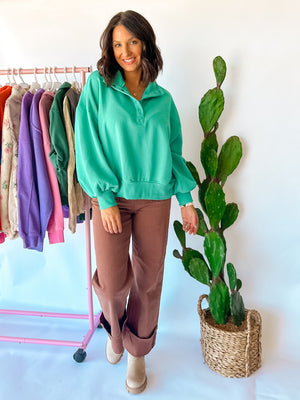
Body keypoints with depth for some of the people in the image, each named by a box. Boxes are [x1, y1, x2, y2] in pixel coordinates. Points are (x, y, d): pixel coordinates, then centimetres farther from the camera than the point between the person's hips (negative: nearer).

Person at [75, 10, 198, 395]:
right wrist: (106, 198, -12)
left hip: (154, 198, 2)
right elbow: (88, 145, -5)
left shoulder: (163, 99, 9)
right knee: (112, 282, -7)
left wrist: (186, 199, 5)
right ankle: (115, 328, 31)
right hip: (111, 196, -2)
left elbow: (174, 152, 11)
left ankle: (137, 352, 33)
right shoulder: (98, 86, 2)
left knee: (148, 280, 8)